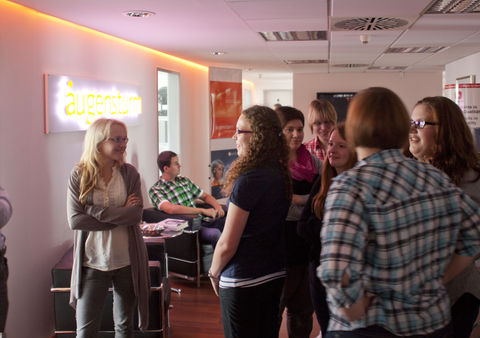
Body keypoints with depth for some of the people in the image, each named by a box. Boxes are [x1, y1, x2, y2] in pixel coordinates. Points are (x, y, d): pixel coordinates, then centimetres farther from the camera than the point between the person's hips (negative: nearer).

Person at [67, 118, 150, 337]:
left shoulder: (129, 173, -1)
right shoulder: (79, 175, -4)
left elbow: (136, 215, -10)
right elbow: (74, 220, -12)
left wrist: (95, 211, -16)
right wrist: (120, 215, -13)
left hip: (127, 261, 1)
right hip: (92, 262, -1)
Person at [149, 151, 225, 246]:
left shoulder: (184, 180, 17)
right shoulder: (155, 190, -4)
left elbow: (205, 196, 27)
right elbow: (171, 209, -23)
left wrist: (218, 206, 4)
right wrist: (203, 211, -22)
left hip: (200, 221, 7)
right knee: (214, 233, -34)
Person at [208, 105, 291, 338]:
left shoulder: (247, 181, -22)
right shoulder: (281, 175, 3)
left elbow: (227, 244, -18)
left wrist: (214, 273, -2)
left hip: (244, 281, -8)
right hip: (275, 275, 8)